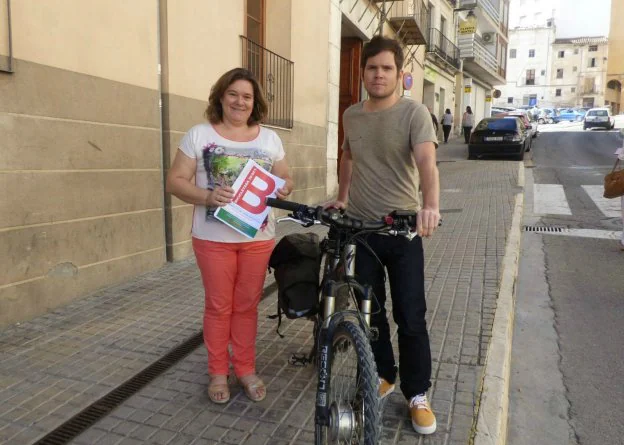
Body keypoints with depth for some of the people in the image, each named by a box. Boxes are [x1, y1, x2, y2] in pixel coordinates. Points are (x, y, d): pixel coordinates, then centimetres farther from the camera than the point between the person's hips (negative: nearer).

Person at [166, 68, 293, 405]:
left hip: (257, 237, 2)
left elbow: (285, 179, 13)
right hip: (213, 237, -2)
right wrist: (207, 196, -23)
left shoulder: (269, 139, 7)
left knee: (247, 305, 11)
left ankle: (246, 369, 27)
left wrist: (283, 189, -12)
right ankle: (218, 373, 24)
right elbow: (175, 181, -5)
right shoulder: (199, 135, -2)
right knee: (218, 306, 7)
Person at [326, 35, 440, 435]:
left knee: (411, 318, 2)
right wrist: (342, 197, 20)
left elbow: (426, 162, -26)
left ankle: (417, 395, 19)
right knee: (370, 312, 13)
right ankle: (384, 376, 33)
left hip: (403, 229, -4)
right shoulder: (351, 115, 6)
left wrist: (431, 205, -43)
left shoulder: (414, 113, -10)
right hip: (360, 228, 4)